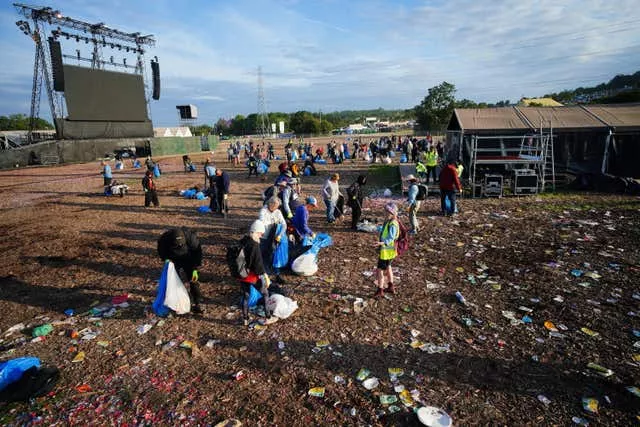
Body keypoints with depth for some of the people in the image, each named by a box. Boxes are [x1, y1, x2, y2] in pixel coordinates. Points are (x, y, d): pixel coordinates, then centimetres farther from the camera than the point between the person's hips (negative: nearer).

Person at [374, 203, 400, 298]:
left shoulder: (393, 224, -24)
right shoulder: (389, 222, 6)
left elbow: (391, 238, -31)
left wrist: (382, 243, -46)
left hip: (387, 250, -11)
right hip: (386, 249, 11)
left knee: (380, 270, -3)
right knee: (387, 267, 24)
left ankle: (380, 291, 6)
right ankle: (391, 287, 40)